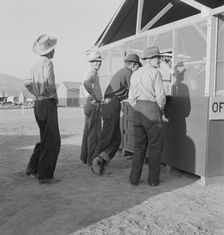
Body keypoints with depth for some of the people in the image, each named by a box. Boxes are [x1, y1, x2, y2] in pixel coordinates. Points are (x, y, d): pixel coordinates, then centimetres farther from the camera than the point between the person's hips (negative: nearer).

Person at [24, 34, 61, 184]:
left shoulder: (36, 65, 13)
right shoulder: (47, 63, -13)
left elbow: (28, 83, 20)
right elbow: (49, 82, -28)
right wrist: (53, 95, -12)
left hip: (38, 104, 9)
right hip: (48, 104, -9)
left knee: (46, 139, 20)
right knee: (52, 141, -1)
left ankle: (33, 167, 25)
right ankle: (45, 175, 4)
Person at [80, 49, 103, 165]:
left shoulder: (91, 73, 18)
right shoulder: (92, 73, -14)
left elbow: (83, 87, 30)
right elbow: (85, 84, -37)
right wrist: (93, 98, -27)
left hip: (89, 105, 10)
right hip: (93, 105, -10)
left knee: (88, 132, 15)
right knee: (94, 133, -6)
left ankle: (85, 157, 25)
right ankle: (92, 159, 0)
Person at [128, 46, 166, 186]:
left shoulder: (135, 74, 12)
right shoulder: (155, 73, -8)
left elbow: (131, 98, 11)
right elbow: (161, 96, -12)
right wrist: (161, 109, 5)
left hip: (138, 111, 6)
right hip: (152, 111, -6)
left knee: (139, 146, 12)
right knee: (155, 146, 5)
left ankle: (134, 178, 13)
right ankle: (153, 179, 10)